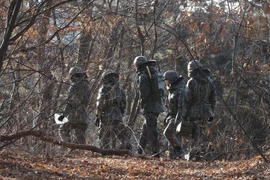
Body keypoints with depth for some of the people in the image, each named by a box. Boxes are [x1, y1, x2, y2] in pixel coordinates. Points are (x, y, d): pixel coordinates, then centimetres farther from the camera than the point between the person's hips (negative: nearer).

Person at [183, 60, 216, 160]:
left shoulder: (192, 81, -10)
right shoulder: (209, 81, 9)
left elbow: (188, 99, -11)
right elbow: (213, 99, 12)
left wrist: (184, 114, -6)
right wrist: (211, 113, 19)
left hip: (194, 112, -5)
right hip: (206, 112, 5)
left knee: (195, 134, -2)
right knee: (202, 134, 12)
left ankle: (193, 155, -3)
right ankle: (200, 152, 11)